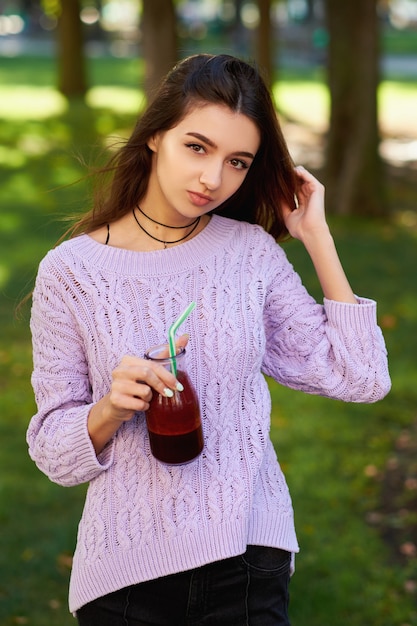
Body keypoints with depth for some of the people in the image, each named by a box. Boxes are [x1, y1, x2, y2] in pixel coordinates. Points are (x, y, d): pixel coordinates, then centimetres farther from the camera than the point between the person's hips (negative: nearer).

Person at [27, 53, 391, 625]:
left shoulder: (252, 251, -1)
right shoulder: (70, 271, -7)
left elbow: (361, 379, -4)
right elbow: (54, 452, -3)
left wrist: (317, 239, -3)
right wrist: (110, 409, -24)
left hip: (247, 558, 1)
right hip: (126, 567, 0)